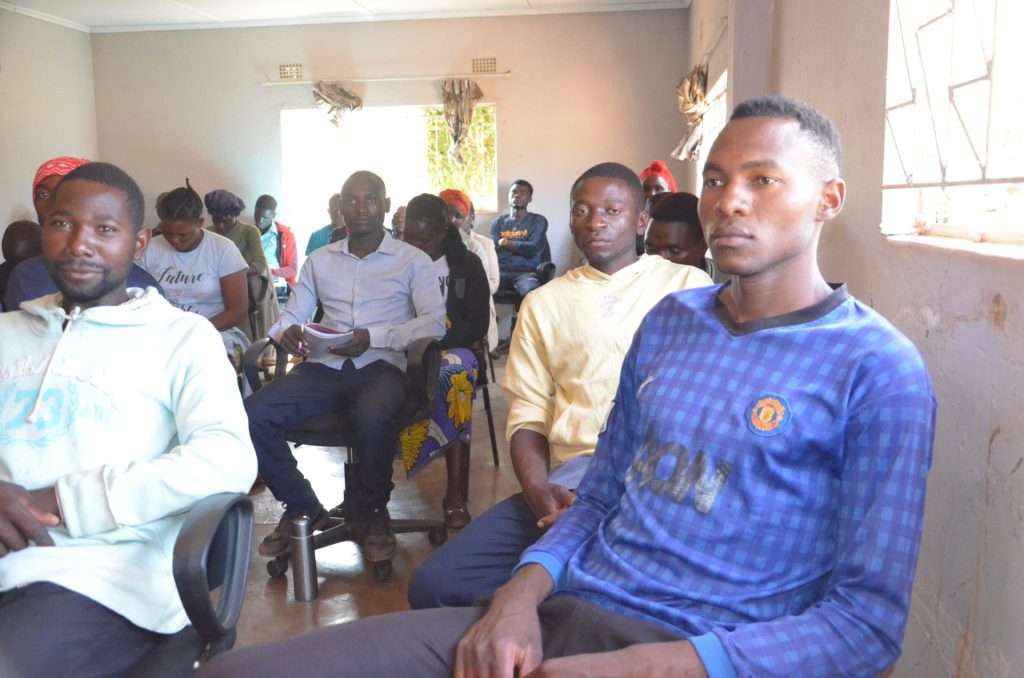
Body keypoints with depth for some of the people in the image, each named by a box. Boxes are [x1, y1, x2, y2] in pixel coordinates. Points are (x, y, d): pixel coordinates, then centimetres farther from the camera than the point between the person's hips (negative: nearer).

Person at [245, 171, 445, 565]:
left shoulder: (413, 261, 8)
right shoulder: (319, 261, 20)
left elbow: (434, 323, -5)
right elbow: (291, 316, 15)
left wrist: (373, 337, -19)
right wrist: (286, 332, -12)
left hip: (381, 366, -3)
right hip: (325, 367, 4)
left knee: (372, 418, -39)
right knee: (252, 415, -23)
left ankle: (371, 512, -7)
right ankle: (302, 508, 0)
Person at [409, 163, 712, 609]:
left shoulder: (688, 285, 11)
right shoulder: (543, 303, 20)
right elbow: (528, 414, 14)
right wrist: (537, 489, -7)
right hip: (571, 480, 3)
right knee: (435, 585, -12)